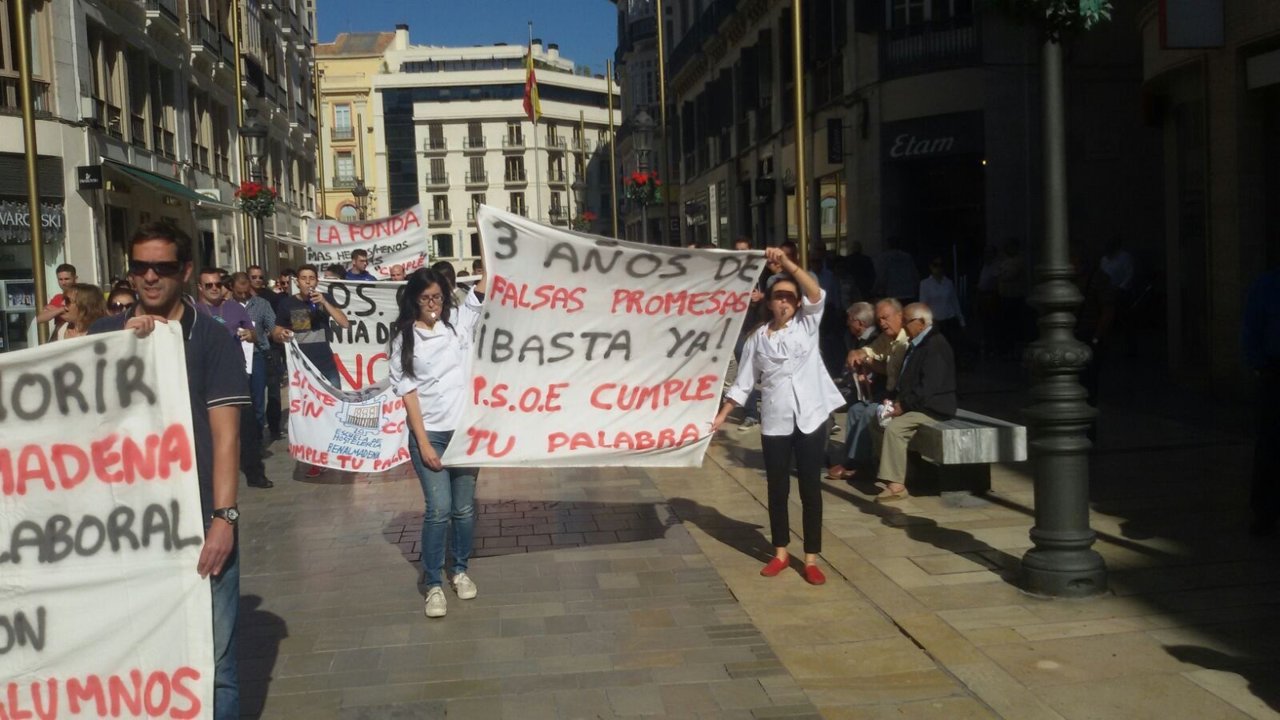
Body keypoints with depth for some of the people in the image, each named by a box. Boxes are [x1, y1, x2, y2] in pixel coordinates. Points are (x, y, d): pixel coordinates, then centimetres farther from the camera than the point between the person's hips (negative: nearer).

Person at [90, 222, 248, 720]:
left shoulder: (212, 339, -1)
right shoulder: (106, 333, 8)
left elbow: (224, 432, -6)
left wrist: (224, 516, -14)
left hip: (198, 519, -3)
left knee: (212, 661, 1)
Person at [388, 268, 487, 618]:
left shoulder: (458, 321, 6)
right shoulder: (404, 339, -1)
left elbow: (483, 288, 2)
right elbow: (408, 392, -5)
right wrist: (423, 443, -10)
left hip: (465, 429, 3)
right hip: (429, 433, -2)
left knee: (465, 507, 7)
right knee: (439, 509, -8)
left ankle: (460, 570, 27)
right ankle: (433, 585, 4)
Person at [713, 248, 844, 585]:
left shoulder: (807, 326, 3)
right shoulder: (757, 338, 6)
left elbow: (817, 294, -16)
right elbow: (743, 382, 9)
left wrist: (786, 262, -25)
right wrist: (721, 415, 2)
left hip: (810, 417, -1)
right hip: (775, 421, 2)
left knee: (810, 488, 3)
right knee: (777, 488, 9)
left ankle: (811, 559, 10)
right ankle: (781, 553, 23)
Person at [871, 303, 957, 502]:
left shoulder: (936, 346, -17)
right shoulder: (916, 344, 15)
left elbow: (928, 387, -24)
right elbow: (906, 379, 20)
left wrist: (904, 405, -21)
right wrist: (894, 399, 4)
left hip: (932, 408, -11)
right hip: (916, 405, 11)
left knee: (894, 427, -27)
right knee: (877, 421, 5)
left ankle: (896, 484, -24)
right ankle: (885, 474, 8)